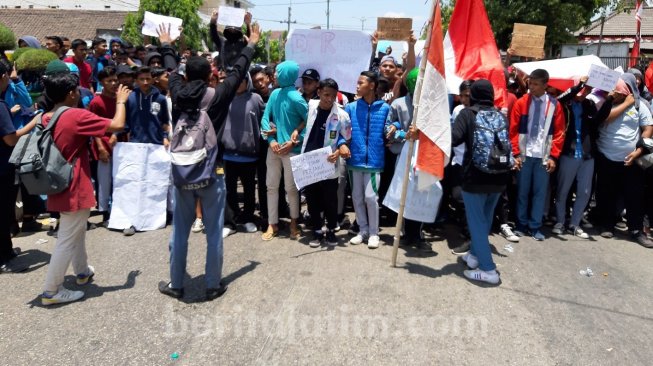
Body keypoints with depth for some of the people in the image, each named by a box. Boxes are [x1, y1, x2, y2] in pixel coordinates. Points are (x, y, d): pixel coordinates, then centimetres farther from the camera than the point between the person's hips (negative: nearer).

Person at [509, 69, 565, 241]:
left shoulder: (554, 105, 2)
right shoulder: (521, 103, 1)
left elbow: (559, 133, 3)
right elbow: (513, 130, 1)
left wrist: (553, 156, -2)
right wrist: (516, 153, -5)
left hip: (544, 156, 0)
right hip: (524, 155, 0)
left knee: (540, 192, 4)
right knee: (522, 191, 5)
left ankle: (535, 227, 13)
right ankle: (521, 225, 17)